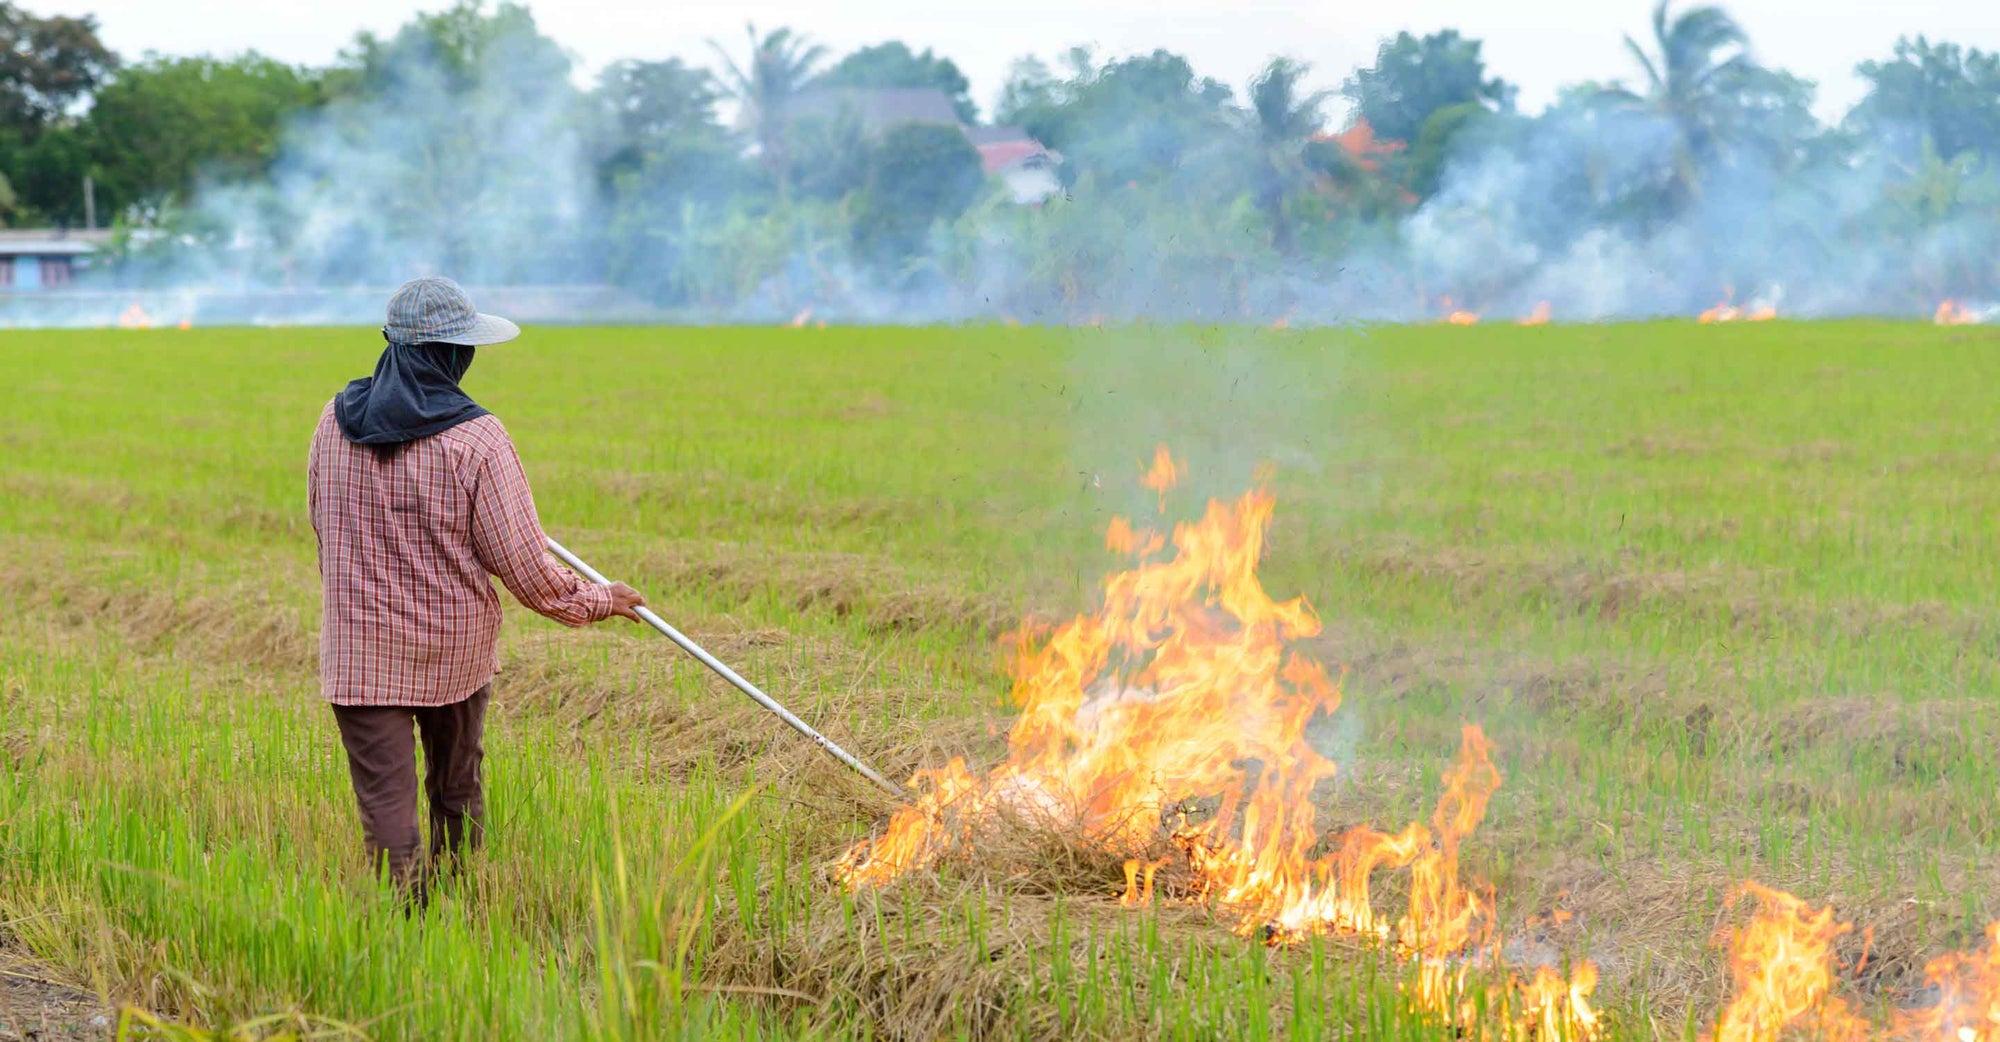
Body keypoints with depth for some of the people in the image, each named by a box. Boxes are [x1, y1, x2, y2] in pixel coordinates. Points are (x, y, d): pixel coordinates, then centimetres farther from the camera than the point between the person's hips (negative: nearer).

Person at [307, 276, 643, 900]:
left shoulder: (336, 421, -3)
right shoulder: (476, 439, -15)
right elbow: (523, 566, -13)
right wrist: (598, 602, 3)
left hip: (359, 652, 1)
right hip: (456, 649, -1)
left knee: (385, 806, 0)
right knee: (457, 794, 19)